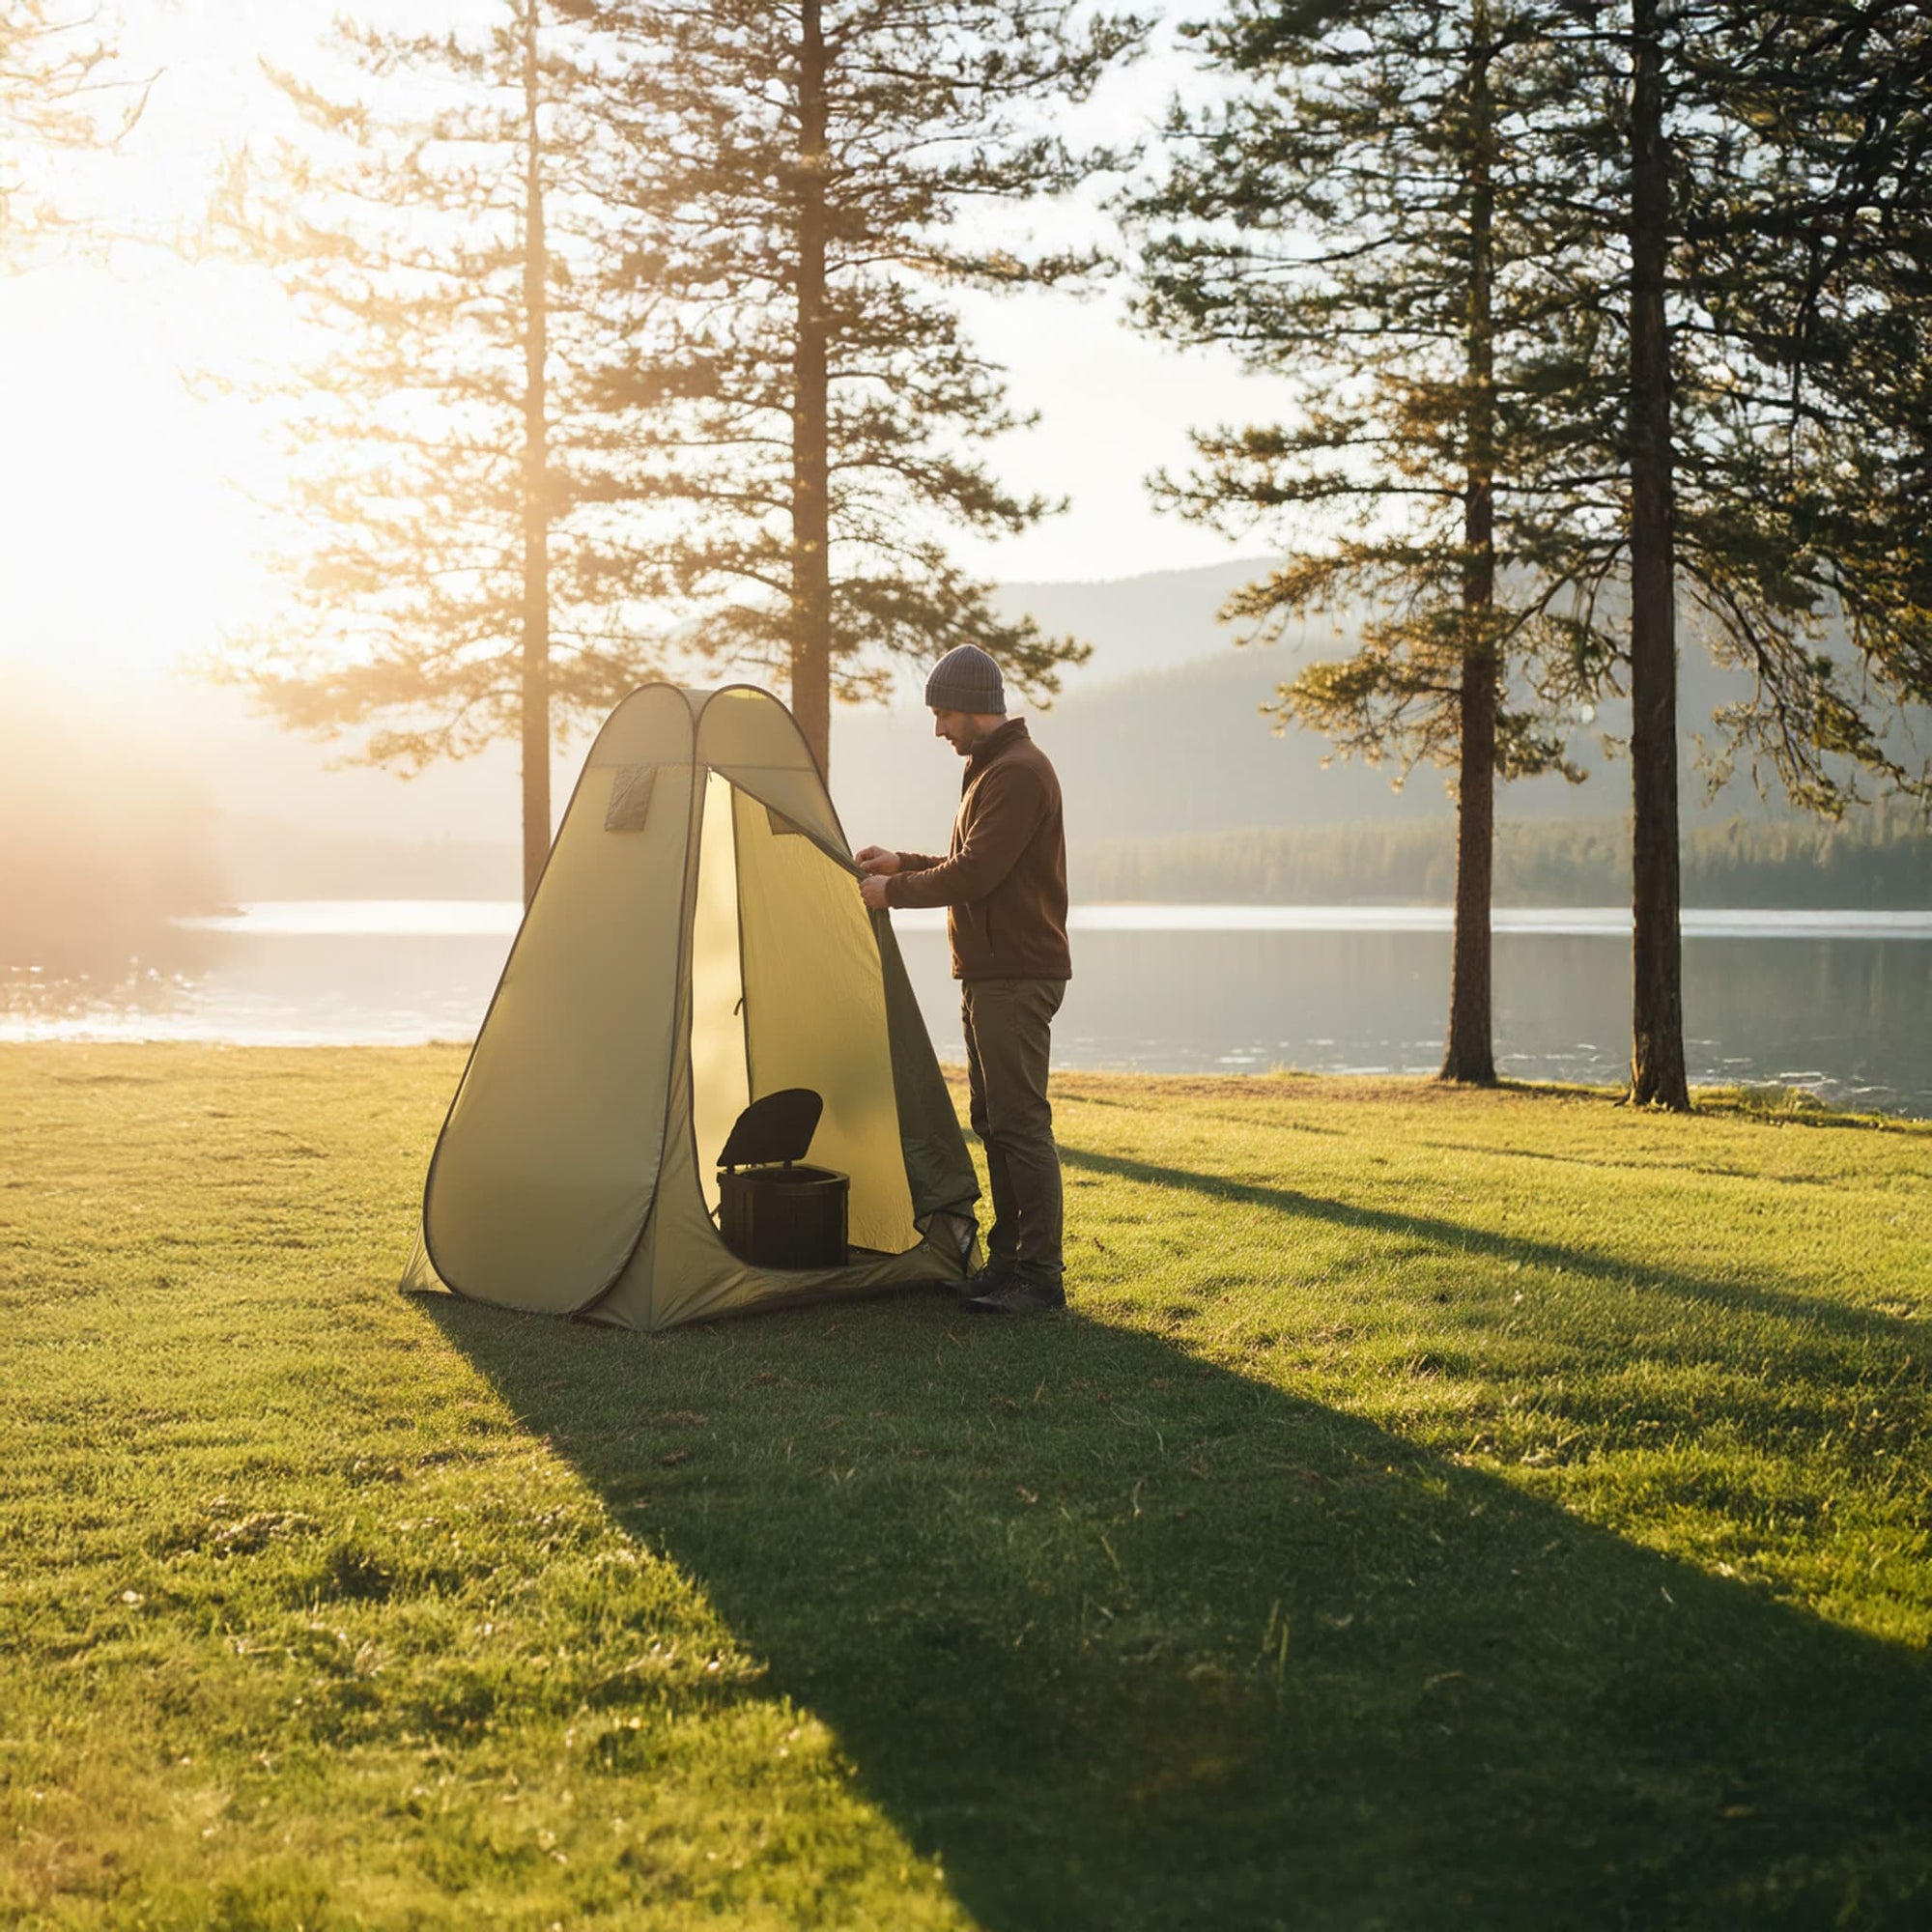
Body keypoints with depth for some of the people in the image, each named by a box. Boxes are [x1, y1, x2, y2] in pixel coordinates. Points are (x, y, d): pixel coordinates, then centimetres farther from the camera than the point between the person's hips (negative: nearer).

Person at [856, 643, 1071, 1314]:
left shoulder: (1018, 773, -16)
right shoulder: (991, 769, 18)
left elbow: (974, 874, -21)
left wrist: (893, 892, -10)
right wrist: (902, 863, 15)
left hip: (1018, 978, -11)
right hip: (988, 975, 11)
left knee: (1020, 1121, -9)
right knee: (993, 1120, 13)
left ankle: (1040, 1276, -6)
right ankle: (1007, 1260, 19)